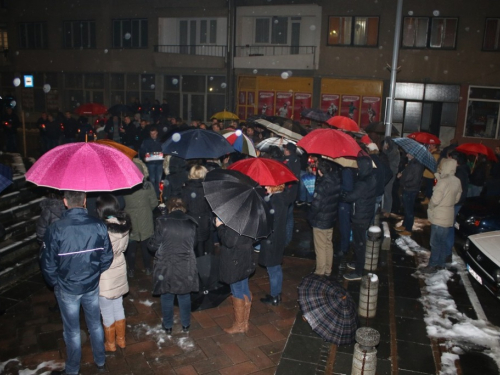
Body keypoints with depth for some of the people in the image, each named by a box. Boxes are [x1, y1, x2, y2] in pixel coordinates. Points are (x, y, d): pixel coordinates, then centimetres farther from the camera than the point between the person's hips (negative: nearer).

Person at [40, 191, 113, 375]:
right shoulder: (98, 225, -17)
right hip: (92, 286, 2)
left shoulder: (55, 229, -23)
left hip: (67, 289, -2)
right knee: (95, 324, 22)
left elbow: (48, 263, -14)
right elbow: (107, 257, -8)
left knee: (72, 330, 17)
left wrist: (55, 283, 5)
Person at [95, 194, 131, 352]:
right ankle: (121, 339, 39)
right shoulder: (124, 224, -9)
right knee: (119, 307, 23)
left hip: (105, 276, -6)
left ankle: (110, 344, 33)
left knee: (107, 312, 14)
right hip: (120, 271, 6)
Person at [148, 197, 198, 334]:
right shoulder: (191, 223, -3)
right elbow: (193, 244, 6)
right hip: (186, 267, 2)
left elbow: (154, 245, -6)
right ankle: (186, 325, 33)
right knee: (185, 296, 19)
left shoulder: (162, 222, -12)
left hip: (166, 267, -2)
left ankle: (168, 326, 31)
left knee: (167, 297, 16)